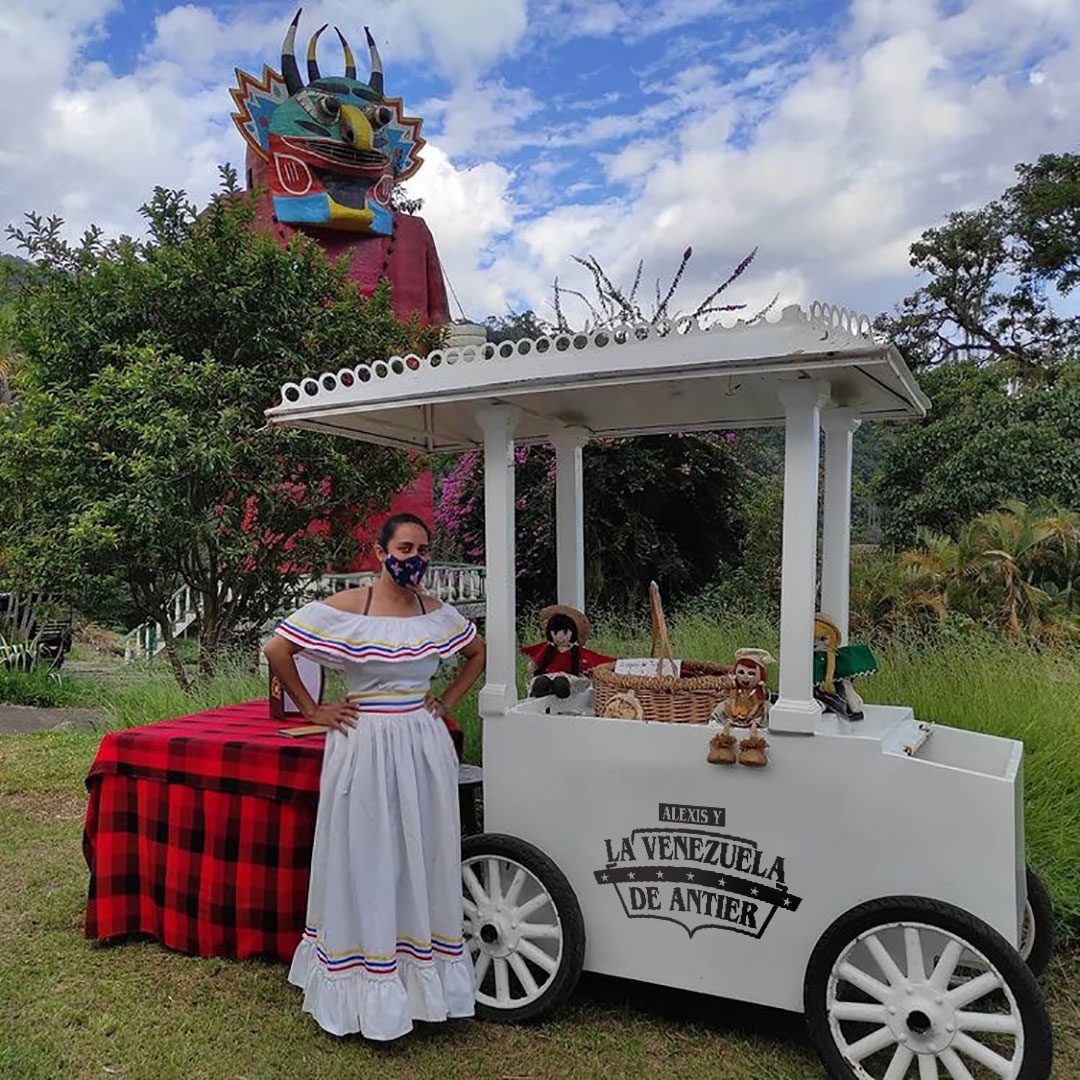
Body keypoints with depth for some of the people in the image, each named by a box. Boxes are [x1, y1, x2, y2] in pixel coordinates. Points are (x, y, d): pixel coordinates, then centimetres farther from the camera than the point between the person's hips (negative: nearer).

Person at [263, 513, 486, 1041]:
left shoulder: (437, 612, 4)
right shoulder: (343, 609, -9)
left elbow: (477, 652, 20)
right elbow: (276, 650, -6)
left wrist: (447, 701, 9)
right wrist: (313, 711, -4)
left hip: (425, 745, 4)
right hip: (365, 745, -4)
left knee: (425, 858, 11)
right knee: (365, 862, 5)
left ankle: (424, 972, 28)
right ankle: (367, 984, 21)